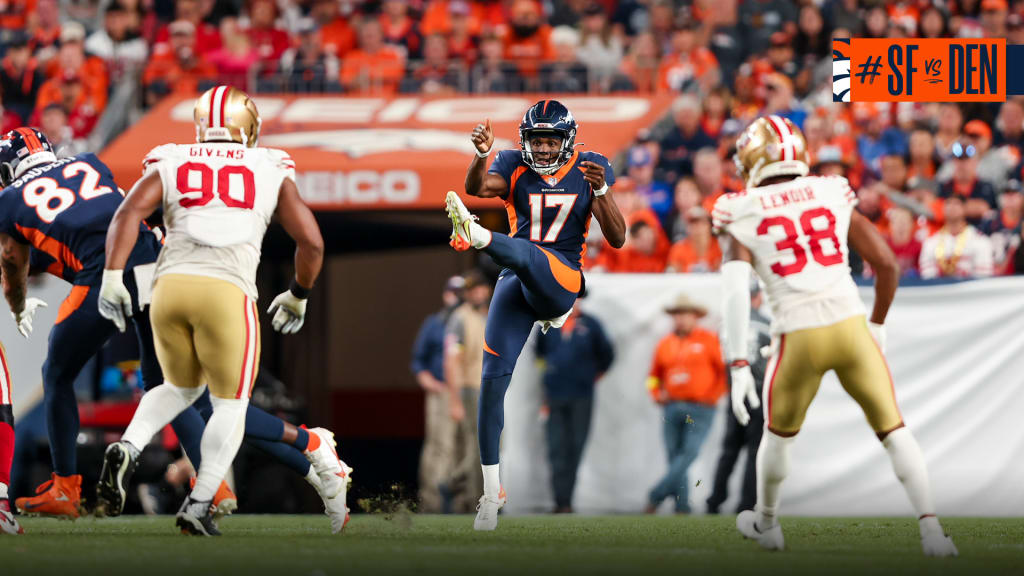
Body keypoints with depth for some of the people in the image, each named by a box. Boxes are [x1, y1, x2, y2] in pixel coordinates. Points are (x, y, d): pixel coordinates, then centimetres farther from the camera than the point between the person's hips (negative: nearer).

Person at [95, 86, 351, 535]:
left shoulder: (170, 165, 18)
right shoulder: (271, 173, 17)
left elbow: (129, 213, 1)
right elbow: (311, 243, 14)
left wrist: (113, 277, -4)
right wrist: (297, 297, 29)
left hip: (170, 284, 3)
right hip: (227, 289, -3)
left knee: (182, 388, 25)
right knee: (230, 403, 13)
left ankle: (126, 450, 0)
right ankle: (198, 505, -2)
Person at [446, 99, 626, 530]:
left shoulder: (588, 169, 3)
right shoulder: (515, 167, 6)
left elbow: (617, 239, -3)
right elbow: (477, 187, -17)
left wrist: (600, 191, -20)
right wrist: (481, 153, -37)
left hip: (562, 280, -3)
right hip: (517, 285, 3)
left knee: (524, 251, -35)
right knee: (493, 379, -6)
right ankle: (492, 492, 2)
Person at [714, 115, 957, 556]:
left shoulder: (742, 217, 4)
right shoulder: (833, 197, 10)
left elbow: (734, 291, -9)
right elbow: (886, 264, 9)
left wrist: (738, 366, -14)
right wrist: (877, 324, 24)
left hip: (799, 337, -1)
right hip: (850, 326, 1)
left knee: (780, 432, 25)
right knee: (892, 429, 10)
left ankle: (766, 524, 43)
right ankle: (931, 528, -4)